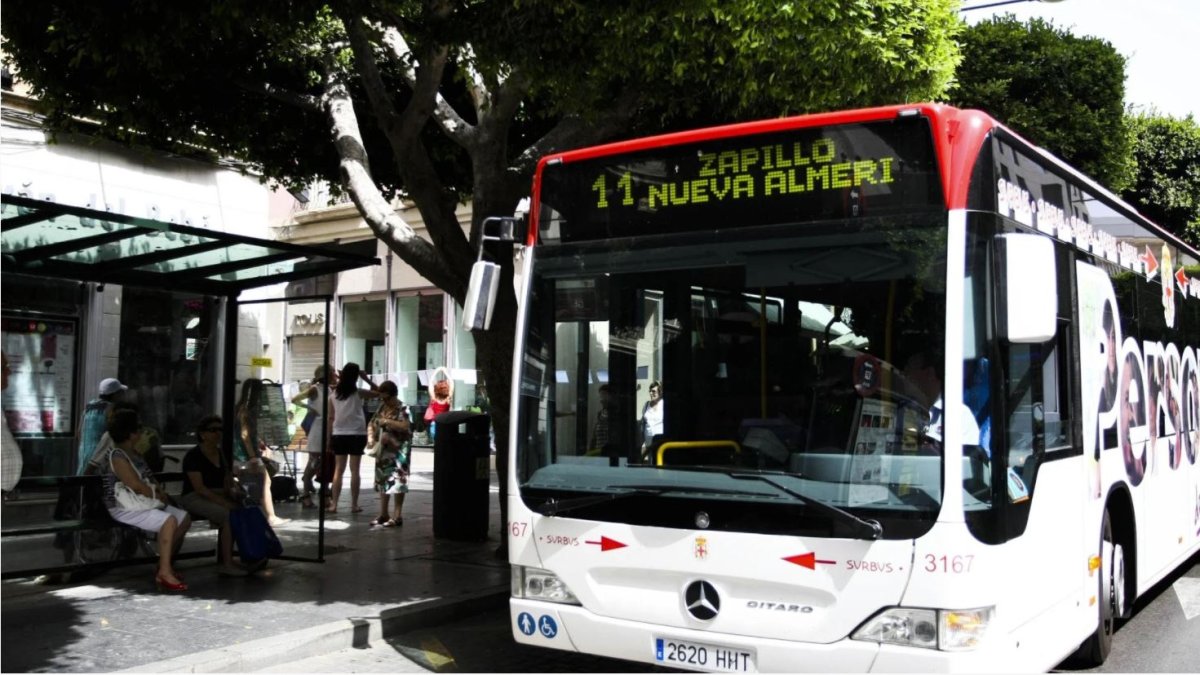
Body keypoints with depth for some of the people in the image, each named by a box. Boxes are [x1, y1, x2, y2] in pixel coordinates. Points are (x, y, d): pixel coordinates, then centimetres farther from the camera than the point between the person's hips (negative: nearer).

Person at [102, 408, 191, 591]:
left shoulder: (134, 454, 14)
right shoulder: (117, 456, -17)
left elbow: (149, 478, 19)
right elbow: (136, 486, -22)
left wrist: (160, 490, -1)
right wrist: (157, 495, -9)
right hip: (124, 507, -10)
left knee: (184, 518, 3)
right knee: (169, 520, -29)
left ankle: (166, 564, 9)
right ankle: (164, 572, -25)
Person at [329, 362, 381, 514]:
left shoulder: (335, 393, 3)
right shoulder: (358, 393, -5)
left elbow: (331, 417, 8)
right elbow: (378, 392, 5)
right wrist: (366, 379, 3)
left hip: (339, 434, 3)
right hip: (356, 434, -3)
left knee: (338, 470, 6)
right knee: (354, 470, 2)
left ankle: (334, 504, 2)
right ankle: (354, 505, 4)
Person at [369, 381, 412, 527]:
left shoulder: (402, 409, -11)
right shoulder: (382, 407, 10)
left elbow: (405, 427, -25)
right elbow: (371, 424, 14)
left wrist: (387, 421, -24)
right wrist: (370, 437, -4)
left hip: (397, 451, -8)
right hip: (383, 450, 8)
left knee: (397, 482, -5)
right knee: (382, 481, 11)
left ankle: (397, 516, -2)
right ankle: (383, 514, 20)